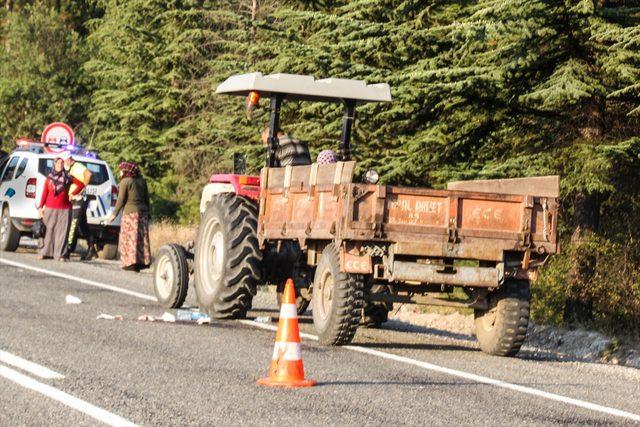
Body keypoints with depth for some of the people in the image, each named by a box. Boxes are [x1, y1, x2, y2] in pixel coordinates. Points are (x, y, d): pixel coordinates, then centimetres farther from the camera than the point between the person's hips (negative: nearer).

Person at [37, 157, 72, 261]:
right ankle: (45, 252, 7)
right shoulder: (49, 178, 8)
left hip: (64, 209, 0)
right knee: (49, 230, 1)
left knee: (62, 231, -5)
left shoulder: (68, 177, 6)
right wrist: (41, 207, 2)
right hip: (50, 208, 0)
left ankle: (60, 254, -5)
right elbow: (44, 193, 7)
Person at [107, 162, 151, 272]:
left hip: (130, 212, -7)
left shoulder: (125, 182, -9)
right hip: (142, 211, 7)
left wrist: (114, 214, -3)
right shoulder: (141, 181, 10)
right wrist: (147, 211, 20)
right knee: (142, 237, 8)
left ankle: (132, 263, -7)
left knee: (130, 238, -3)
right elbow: (147, 198, 12)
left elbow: (121, 200, -10)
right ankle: (144, 261, 7)